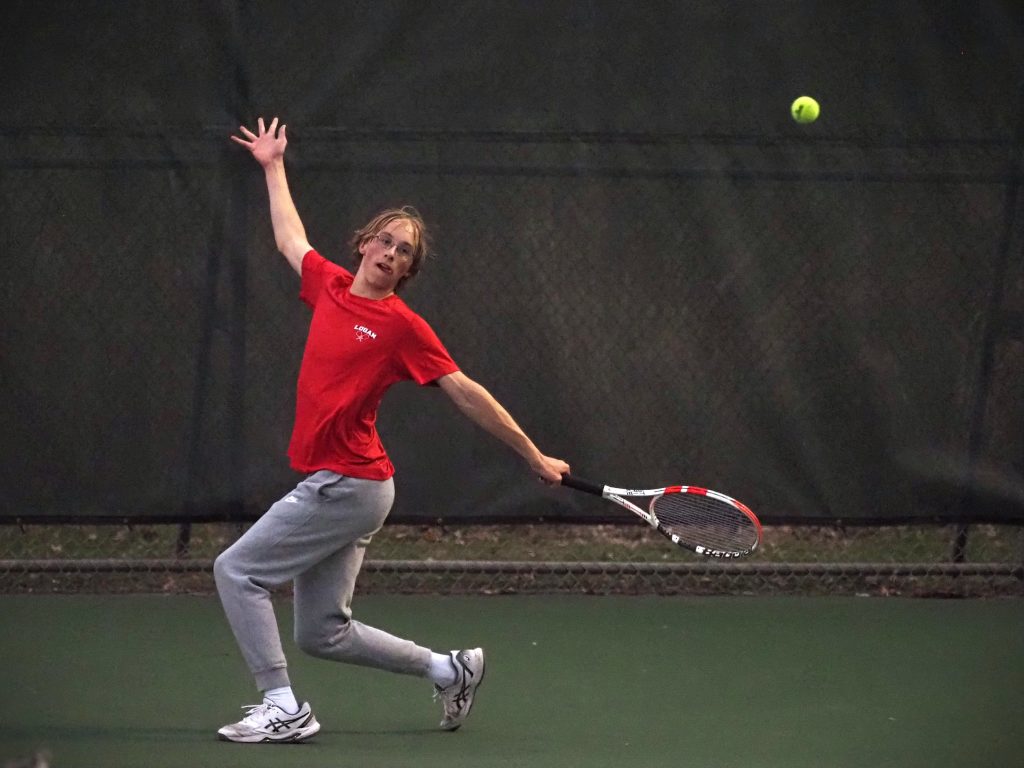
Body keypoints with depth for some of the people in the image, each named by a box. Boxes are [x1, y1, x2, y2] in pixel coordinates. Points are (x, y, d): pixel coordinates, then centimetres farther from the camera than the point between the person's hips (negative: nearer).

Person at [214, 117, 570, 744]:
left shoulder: (402, 325, -9)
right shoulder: (330, 285, 9)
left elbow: (465, 392, -6)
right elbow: (291, 240, 30)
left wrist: (535, 456, -4)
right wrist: (274, 168, 39)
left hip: (348, 485, -7)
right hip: (333, 485, 7)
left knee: (238, 571, -9)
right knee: (323, 633, 10)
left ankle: (282, 707, -8)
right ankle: (450, 669, 22)